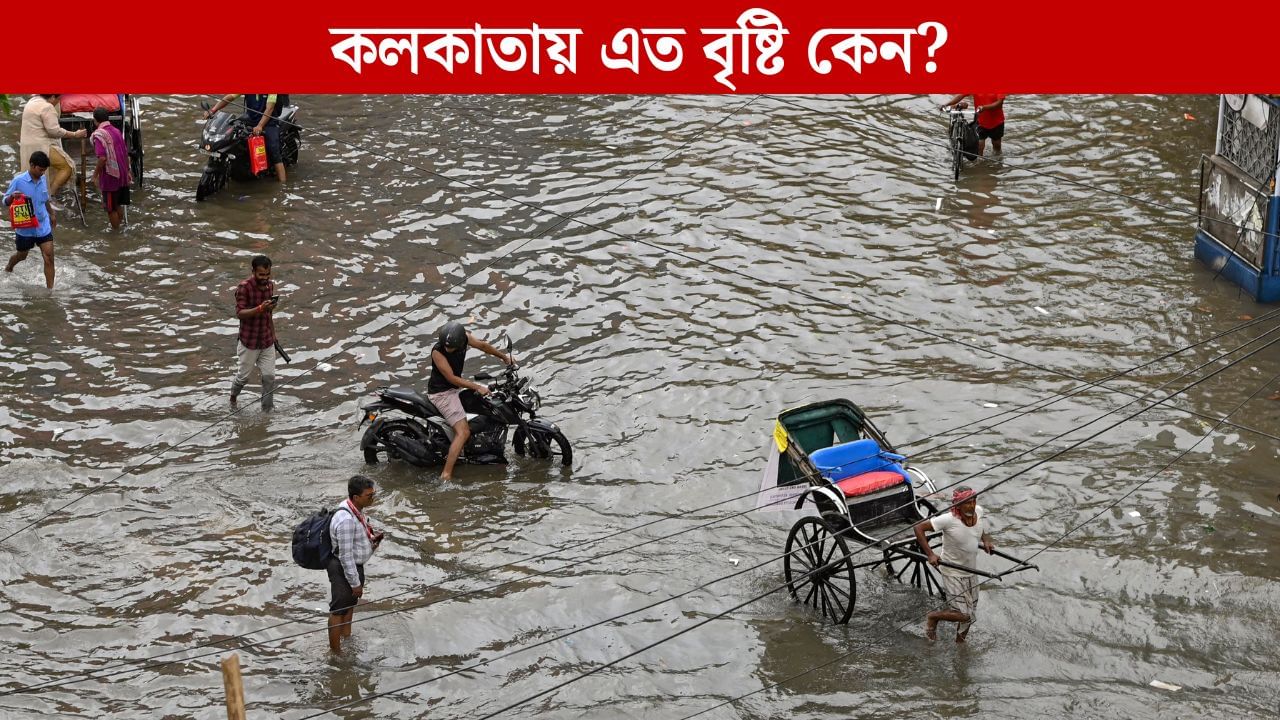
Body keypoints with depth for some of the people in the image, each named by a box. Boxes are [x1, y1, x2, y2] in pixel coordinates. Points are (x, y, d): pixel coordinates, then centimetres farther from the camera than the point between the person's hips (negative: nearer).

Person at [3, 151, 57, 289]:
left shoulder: (43, 180, -1)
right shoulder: (18, 181, -16)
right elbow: (5, 202, -10)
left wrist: (52, 214, 28)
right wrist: (12, 196, -31)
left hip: (43, 227, 3)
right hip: (25, 228, -3)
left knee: (49, 257, -7)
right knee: (22, 255, 19)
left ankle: (50, 289, -4)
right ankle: (8, 269, 52)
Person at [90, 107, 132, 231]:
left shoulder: (99, 134, -17)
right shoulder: (116, 131, 5)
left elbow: (102, 158, -25)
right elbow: (126, 153, 12)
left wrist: (95, 174, -13)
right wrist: (127, 170, 24)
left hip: (110, 177, -7)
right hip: (122, 175, 7)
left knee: (111, 207, 7)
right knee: (119, 204, 20)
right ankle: (120, 224, 30)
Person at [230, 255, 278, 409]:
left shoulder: (270, 285, 3)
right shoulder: (244, 287, -17)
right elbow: (240, 313, -22)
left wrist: (273, 334, 20)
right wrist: (260, 309, -36)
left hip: (267, 341, 5)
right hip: (249, 341, -5)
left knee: (269, 376, 0)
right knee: (243, 376, 9)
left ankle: (267, 409, 11)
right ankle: (233, 399, 36)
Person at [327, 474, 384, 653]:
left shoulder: (356, 509, -4)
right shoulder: (346, 519, -33)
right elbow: (346, 555, -28)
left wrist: (371, 538, -2)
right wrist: (355, 582, -21)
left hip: (355, 564, 10)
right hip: (343, 569, -10)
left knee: (350, 603, 28)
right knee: (339, 609, 7)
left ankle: (347, 636, 49)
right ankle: (335, 650, 21)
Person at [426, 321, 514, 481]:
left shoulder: (465, 337, -10)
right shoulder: (438, 352, -28)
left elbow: (482, 345, 10)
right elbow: (451, 378, -26)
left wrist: (504, 357, 22)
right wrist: (477, 387, -28)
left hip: (455, 387, 9)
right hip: (442, 392, -9)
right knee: (463, 432, -18)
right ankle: (446, 475, -23)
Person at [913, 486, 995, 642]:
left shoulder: (978, 511, -9)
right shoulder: (949, 520, -28)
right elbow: (919, 528, -23)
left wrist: (986, 541, -1)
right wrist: (930, 554, -28)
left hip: (971, 573, 7)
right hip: (953, 573, -7)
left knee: (971, 615, 15)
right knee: (962, 615, -12)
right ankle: (932, 617, 15)